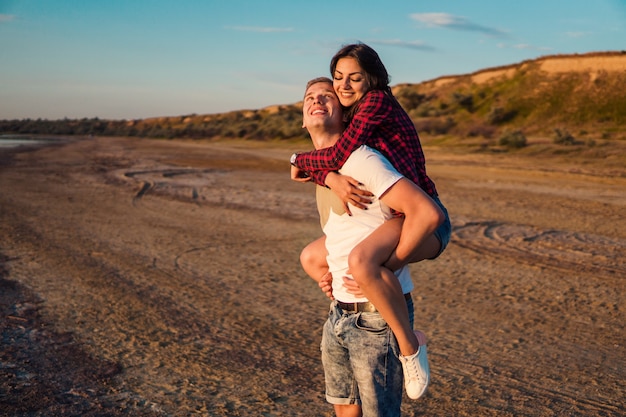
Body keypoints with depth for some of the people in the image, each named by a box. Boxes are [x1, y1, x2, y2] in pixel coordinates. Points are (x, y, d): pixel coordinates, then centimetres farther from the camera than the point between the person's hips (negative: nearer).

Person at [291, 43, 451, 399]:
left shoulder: (378, 102, -11)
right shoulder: (351, 116, 14)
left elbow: (337, 157, -19)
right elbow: (327, 166, 2)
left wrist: (299, 160, 0)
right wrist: (332, 179, -22)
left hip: (423, 217, -9)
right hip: (388, 220, 9)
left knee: (361, 260, -37)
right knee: (311, 258, 12)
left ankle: (409, 344, -17)